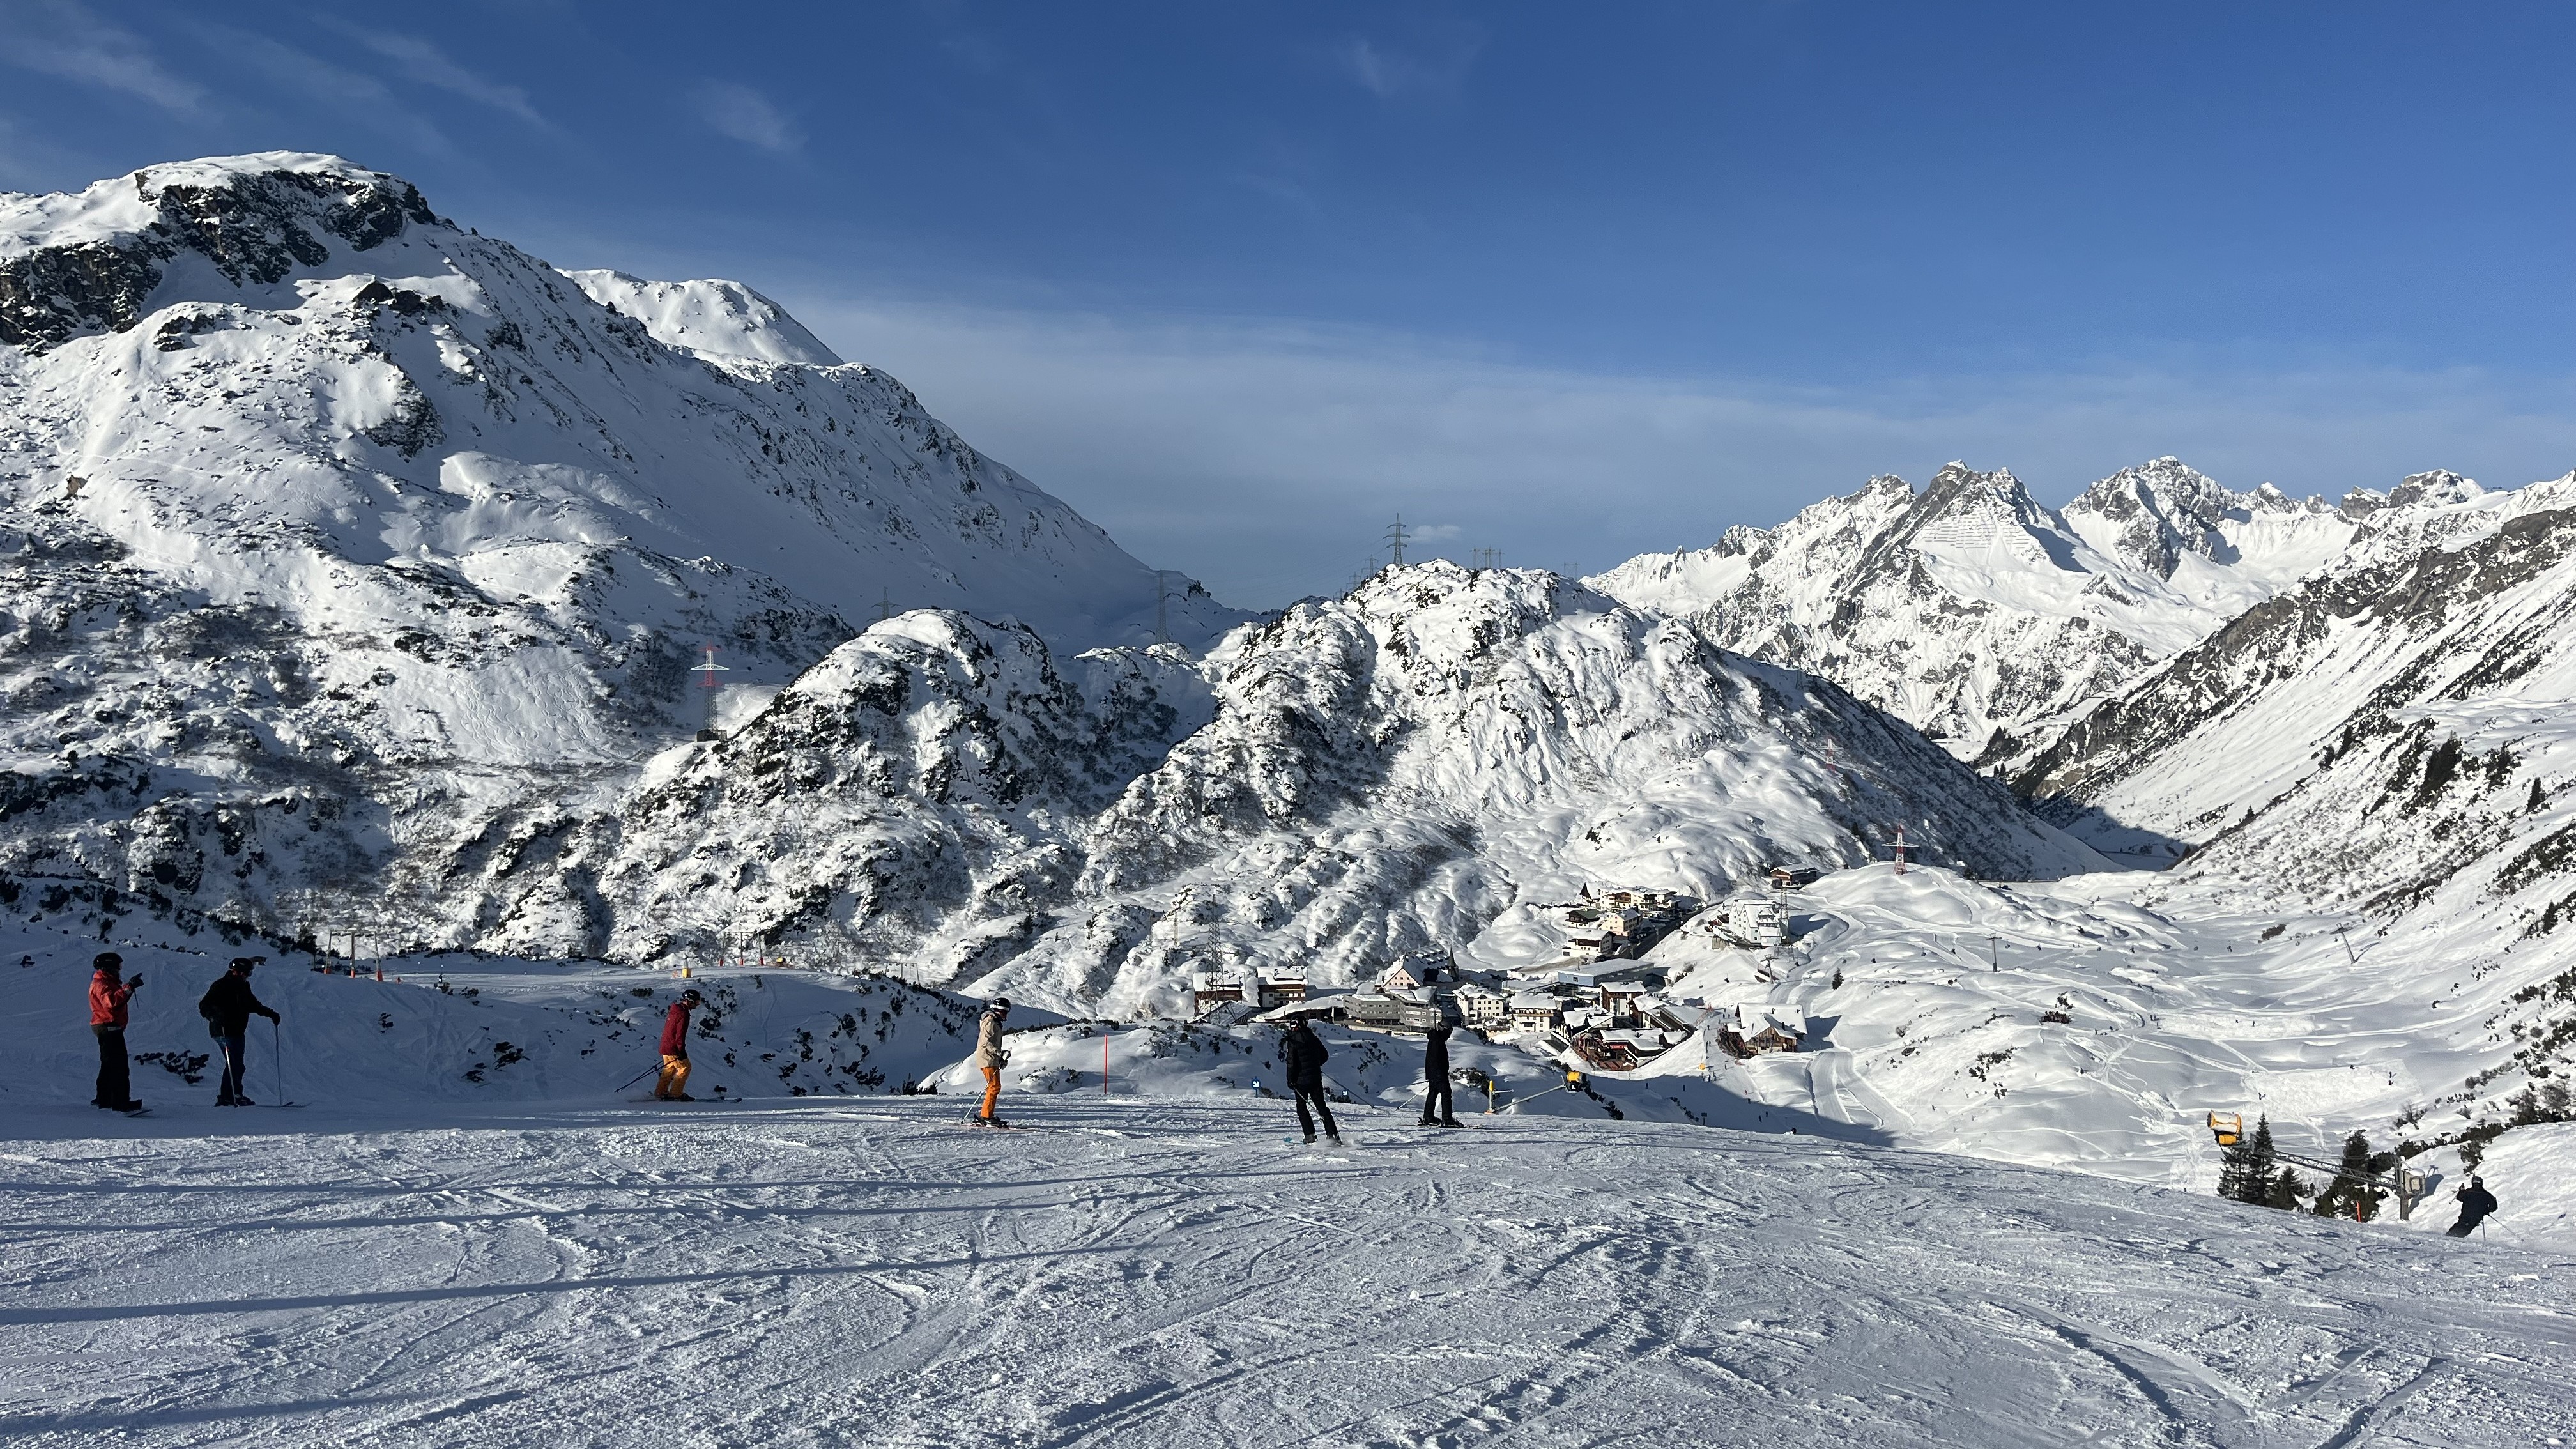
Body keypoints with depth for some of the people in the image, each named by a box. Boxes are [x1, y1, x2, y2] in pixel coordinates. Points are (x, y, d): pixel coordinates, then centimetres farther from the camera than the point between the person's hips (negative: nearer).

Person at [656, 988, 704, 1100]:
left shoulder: (674, 1009, 12)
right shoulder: (683, 1014, -19)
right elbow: (680, 1034, -22)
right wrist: (682, 1051, -20)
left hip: (665, 1046, 9)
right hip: (673, 1048, -9)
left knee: (669, 1069, 19)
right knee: (685, 1068, 1)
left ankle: (660, 1092, 20)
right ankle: (675, 1094, 1)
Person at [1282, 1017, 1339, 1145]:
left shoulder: (1293, 1041, -12)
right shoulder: (1313, 1038, 4)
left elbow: (1291, 1062, -17)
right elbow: (1325, 1056, 13)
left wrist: (1290, 1080, -7)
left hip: (1301, 1079, -5)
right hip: (1316, 1078, 5)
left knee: (1301, 1107, 10)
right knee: (1321, 1106, 10)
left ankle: (1310, 1135, 1)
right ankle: (1333, 1134, 1)